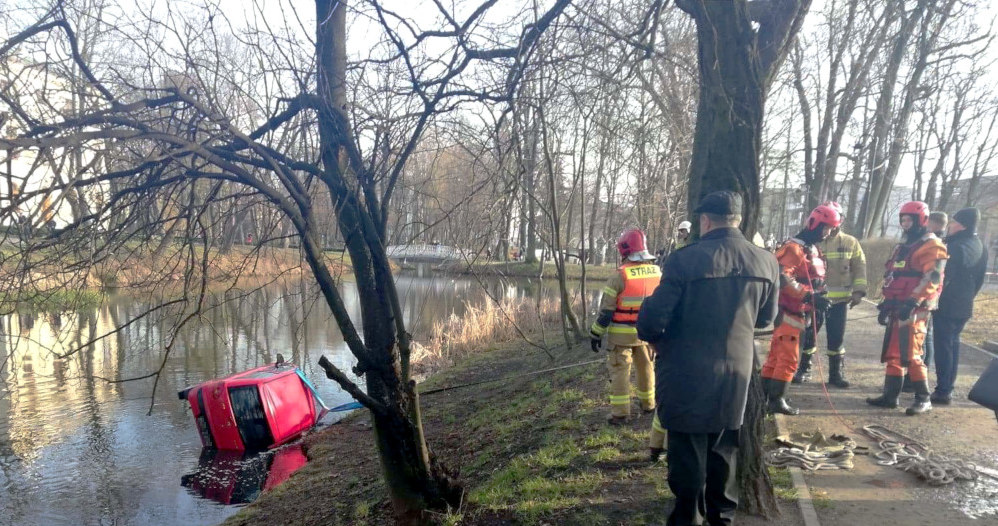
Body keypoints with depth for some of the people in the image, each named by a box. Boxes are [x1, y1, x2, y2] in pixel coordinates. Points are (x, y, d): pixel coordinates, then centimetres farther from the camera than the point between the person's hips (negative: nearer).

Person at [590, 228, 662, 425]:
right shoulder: (658, 273, -1)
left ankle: (620, 412, 5)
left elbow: (606, 309, -13)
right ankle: (648, 403, 36)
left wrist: (596, 334, -5)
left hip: (622, 334, -5)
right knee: (646, 367, 20)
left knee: (620, 370, 3)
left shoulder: (620, 276, -16)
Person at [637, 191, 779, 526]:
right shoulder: (767, 263, -2)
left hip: (687, 375, -5)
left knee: (688, 453, 9)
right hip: (736, 374, 5)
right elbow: (765, 318, 11)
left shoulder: (684, 260, -19)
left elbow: (653, 318, -17)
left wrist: (653, 338, 4)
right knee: (724, 449, 21)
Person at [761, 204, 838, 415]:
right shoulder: (795, 248, -16)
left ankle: (763, 397, 20)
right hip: (788, 311, -10)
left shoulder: (813, 249, 17)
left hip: (796, 312, 10)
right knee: (789, 358, -6)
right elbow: (782, 278, -27)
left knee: (776, 356, 13)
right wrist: (809, 296, -29)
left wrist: (816, 300, 19)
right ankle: (776, 400, 1)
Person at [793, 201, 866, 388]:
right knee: (808, 335, 4)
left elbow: (859, 268, 8)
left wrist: (858, 291, -2)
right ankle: (803, 370, 18)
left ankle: (837, 373, 18)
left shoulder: (851, 243, 6)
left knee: (837, 338, 7)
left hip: (840, 300, 1)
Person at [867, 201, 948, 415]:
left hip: (913, 309, -9)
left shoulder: (932, 246, -9)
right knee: (892, 353, 10)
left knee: (910, 355, -9)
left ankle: (923, 399, 1)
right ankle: (890, 395, 16)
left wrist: (912, 303, -25)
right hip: (898, 307, 9)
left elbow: (931, 279, -19)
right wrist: (886, 303, 20)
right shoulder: (903, 246, 20)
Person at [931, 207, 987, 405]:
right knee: (953, 344, 15)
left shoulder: (957, 247, -19)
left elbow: (945, 277, -21)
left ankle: (942, 392, -1)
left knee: (943, 346, -4)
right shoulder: (979, 246, 10)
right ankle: (948, 388, 23)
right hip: (964, 306, 9)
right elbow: (979, 279, 17)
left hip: (947, 305, -9)